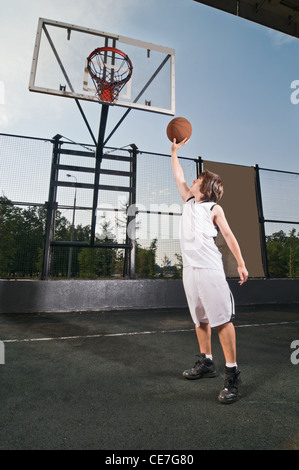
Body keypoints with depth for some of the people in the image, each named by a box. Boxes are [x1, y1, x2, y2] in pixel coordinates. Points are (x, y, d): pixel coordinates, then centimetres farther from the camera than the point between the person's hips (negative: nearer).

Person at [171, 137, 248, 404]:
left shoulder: (214, 208, 5)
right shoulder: (189, 201, 20)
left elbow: (228, 235, 3)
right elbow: (178, 177, 28)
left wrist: (241, 264, -2)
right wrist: (175, 151, 35)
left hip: (210, 269, -6)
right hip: (189, 269, 6)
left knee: (222, 319, -5)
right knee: (200, 318, 13)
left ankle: (232, 374, 5)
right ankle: (207, 363, 27)